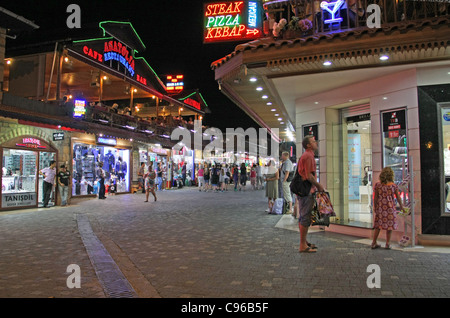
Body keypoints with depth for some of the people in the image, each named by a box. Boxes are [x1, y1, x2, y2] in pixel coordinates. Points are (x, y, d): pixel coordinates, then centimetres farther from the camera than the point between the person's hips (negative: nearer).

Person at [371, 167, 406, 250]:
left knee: (378, 225, 10)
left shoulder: (377, 185, -3)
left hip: (380, 207, 2)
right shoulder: (393, 185, -5)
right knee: (390, 224, 9)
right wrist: (401, 206, 15)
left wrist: (374, 208, 5)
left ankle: (374, 243, 11)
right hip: (390, 207, -1)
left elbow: (375, 198, -3)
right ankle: (387, 244, 11)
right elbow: (398, 197, 1)